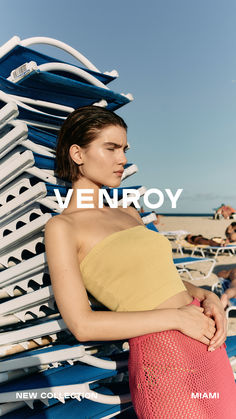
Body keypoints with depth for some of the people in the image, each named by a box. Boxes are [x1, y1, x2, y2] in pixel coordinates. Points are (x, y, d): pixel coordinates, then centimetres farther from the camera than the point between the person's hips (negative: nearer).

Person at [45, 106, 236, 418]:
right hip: (162, 359, -6)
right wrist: (177, 315, -16)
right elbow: (82, 325, -15)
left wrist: (206, 297, -4)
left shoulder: (129, 214, 12)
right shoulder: (62, 226, -9)